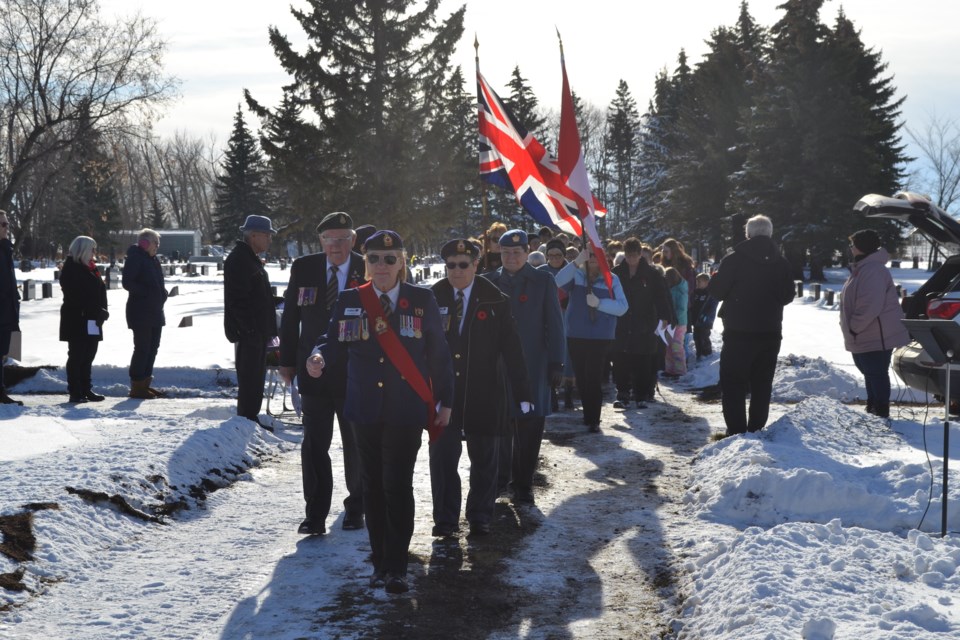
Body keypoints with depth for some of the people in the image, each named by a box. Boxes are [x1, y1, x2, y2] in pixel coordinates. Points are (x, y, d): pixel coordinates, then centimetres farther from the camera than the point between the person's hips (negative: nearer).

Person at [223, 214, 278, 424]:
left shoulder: (252, 259, 18)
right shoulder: (238, 259, -15)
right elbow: (238, 299, -21)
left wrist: (267, 328, 19)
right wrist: (249, 327, -23)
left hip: (257, 331, 10)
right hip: (248, 331, -10)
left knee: (256, 377, 15)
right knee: (249, 378, -5)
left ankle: (251, 419, 24)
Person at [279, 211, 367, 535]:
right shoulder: (303, 269, 1)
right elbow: (290, 317, 7)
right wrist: (288, 360, 5)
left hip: (356, 375, -1)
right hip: (314, 372, 1)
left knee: (357, 444, 11)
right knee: (314, 445, 1)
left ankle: (356, 507, 27)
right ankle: (316, 513, 8)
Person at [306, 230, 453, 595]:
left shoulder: (422, 301, 1)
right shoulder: (349, 301, 5)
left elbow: (438, 353, 3)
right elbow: (334, 342, 6)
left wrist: (445, 401, 3)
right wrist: (319, 357, -18)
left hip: (407, 410, -3)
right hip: (365, 409, 3)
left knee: (398, 485, -7)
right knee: (372, 486, 9)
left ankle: (396, 567, 1)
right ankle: (380, 562, 22)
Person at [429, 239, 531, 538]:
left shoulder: (495, 301, -5)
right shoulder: (433, 298, -1)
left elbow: (512, 350, -5)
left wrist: (522, 394, -9)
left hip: (484, 395, -1)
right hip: (442, 391, 1)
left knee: (484, 458, 9)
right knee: (442, 456, 2)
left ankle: (480, 517, 24)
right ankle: (445, 519, 15)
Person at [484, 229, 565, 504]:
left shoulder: (543, 281, 1)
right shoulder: (490, 282, 5)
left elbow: (554, 324, 0)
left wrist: (556, 363, -5)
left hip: (532, 365, -1)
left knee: (529, 425, 2)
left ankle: (523, 483, 14)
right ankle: (500, 478, 21)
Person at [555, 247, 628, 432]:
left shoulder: (611, 279, 2)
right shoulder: (576, 275, 3)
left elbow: (622, 307, -4)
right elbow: (559, 281, -19)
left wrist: (599, 303, -17)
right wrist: (577, 262, -30)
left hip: (601, 337, -2)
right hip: (576, 335, 2)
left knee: (594, 379, -8)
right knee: (581, 379, 9)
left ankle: (594, 420, -2)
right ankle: (588, 414, 25)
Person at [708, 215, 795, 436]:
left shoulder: (735, 258, -10)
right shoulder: (781, 262, 2)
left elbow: (717, 290, -9)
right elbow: (787, 295, 10)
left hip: (738, 332, -4)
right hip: (770, 332, 4)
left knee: (733, 383, 3)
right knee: (762, 385, 12)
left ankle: (736, 431, -2)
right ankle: (757, 430, 13)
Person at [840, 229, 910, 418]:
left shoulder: (872, 270, -21)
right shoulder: (862, 268, 14)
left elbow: (870, 307, -29)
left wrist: (854, 326, -20)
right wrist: (852, 326, 17)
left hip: (875, 337, -11)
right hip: (865, 337, 11)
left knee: (876, 374, -4)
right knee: (870, 372, 19)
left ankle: (881, 412, 3)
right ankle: (872, 407, 31)